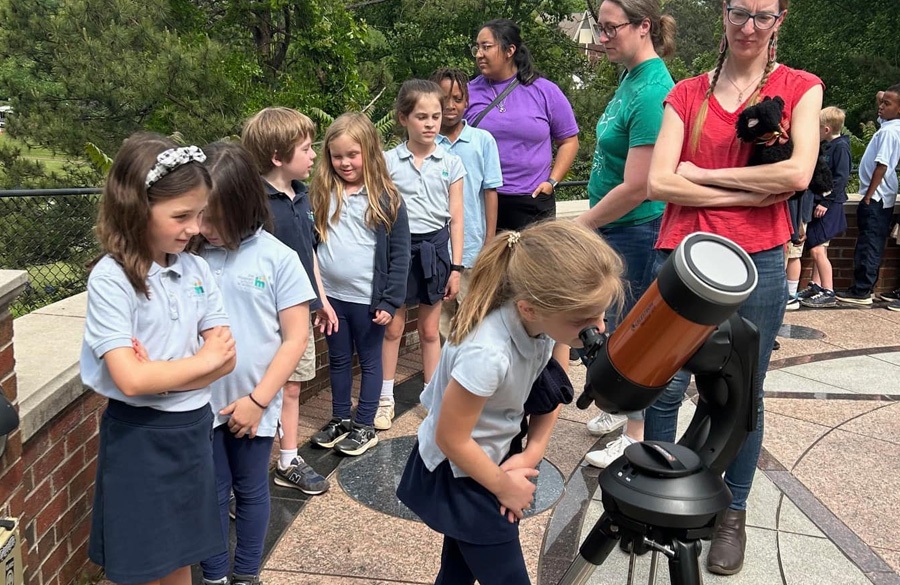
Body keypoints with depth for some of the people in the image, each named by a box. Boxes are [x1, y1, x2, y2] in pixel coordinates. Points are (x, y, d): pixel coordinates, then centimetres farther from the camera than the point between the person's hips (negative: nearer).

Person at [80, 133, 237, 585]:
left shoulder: (196, 269, 0)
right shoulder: (111, 279, -16)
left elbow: (227, 357, -2)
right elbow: (131, 379, -23)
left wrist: (164, 374, -17)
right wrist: (201, 361, -11)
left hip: (193, 428, 5)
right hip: (139, 437, -5)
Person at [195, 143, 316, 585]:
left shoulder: (276, 258, -10)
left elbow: (296, 337, -8)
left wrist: (258, 399, -10)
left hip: (254, 404, -1)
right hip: (201, 401, 1)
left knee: (251, 490, 17)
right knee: (212, 492, 14)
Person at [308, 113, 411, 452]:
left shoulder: (387, 198, -8)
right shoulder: (320, 194, 0)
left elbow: (400, 254, -7)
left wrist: (391, 300, -11)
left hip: (368, 297, -3)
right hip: (331, 295, 3)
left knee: (370, 360, 11)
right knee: (338, 359, 18)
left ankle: (365, 427, 25)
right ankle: (340, 420, 34)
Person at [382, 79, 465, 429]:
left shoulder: (451, 163, -1)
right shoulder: (389, 161, -4)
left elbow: (455, 218, 1)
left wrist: (456, 266, -2)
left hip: (434, 246, 1)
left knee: (430, 330, 12)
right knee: (393, 327, 8)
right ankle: (385, 398, 22)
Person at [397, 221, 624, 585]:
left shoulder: (545, 316, -20)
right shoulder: (486, 354, -41)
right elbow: (451, 441, -27)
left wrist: (533, 453, -8)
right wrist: (504, 486, -12)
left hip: (492, 456, 7)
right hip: (459, 474, -6)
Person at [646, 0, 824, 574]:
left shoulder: (800, 88, 5)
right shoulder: (687, 94, 7)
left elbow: (797, 174, -12)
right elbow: (659, 182, -5)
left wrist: (702, 173, -7)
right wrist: (749, 194, -11)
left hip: (756, 263, -1)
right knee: (664, 390, 4)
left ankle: (734, 515, 26)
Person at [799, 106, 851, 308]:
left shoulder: (840, 146, -12)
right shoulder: (825, 146, 14)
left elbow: (841, 178, -18)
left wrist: (826, 202, -19)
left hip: (829, 205, -9)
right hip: (819, 202, 9)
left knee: (817, 249, -11)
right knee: (819, 248, 15)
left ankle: (828, 293, -5)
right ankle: (816, 286, 23)